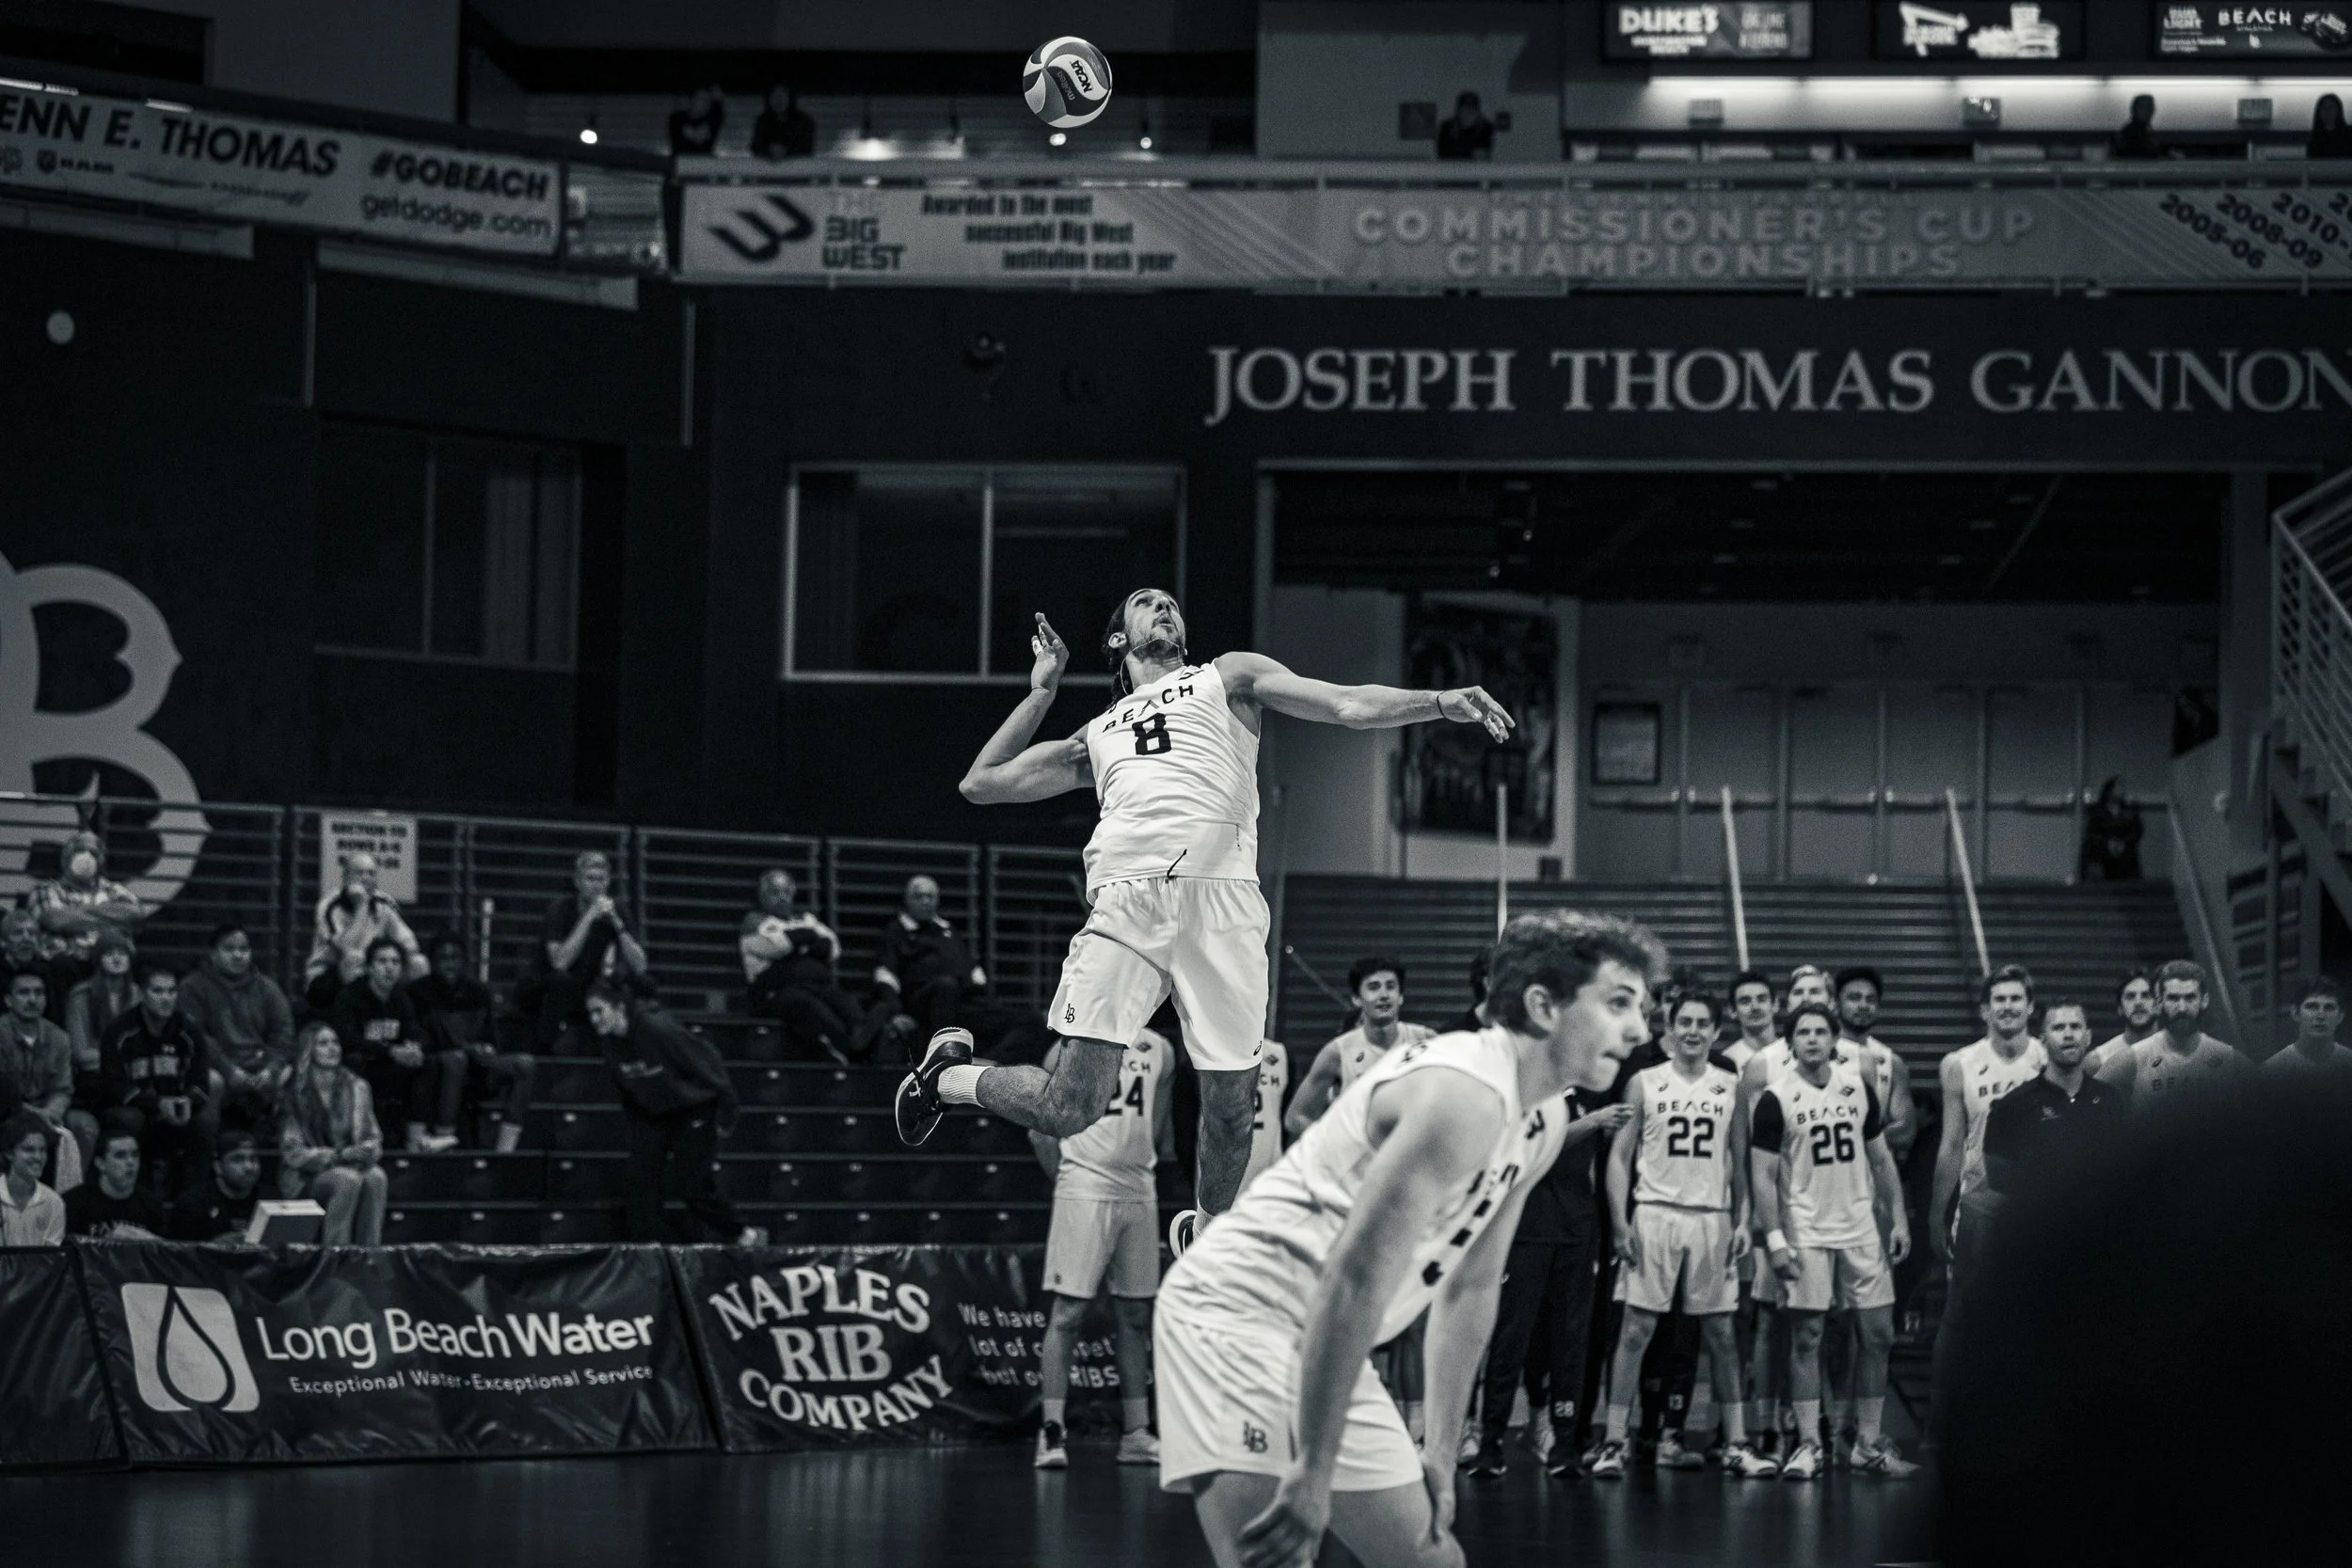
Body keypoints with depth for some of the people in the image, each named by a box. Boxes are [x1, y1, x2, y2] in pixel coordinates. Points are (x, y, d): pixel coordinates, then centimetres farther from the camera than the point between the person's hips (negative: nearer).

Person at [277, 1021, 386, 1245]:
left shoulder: (357, 1088, 7)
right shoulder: (294, 1095, -6)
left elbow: (373, 1138, 11)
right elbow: (292, 1153, -8)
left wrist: (367, 1151, -15)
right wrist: (340, 1155, -20)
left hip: (353, 1166, 4)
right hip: (306, 1178, -4)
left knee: (375, 1176, -30)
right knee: (348, 1179, -35)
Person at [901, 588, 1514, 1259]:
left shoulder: (1229, 679, 26)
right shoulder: (1097, 736, 32)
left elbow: (1350, 705, 14)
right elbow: (981, 783, 36)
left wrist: (1440, 702, -2)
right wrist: (1043, 688, 35)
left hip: (1222, 899, 0)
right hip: (1127, 896, 1)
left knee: (1230, 1104, -1)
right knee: (1071, 1105, -10)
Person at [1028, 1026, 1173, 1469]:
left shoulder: (1159, 1052, 10)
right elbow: (1040, 1129, -3)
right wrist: (1067, 1178, -5)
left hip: (1139, 1194, 5)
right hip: (1085, 1193, -5)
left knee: (1135, 1315, 8)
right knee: (1068, 1312, -7)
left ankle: (1136, 1433, 13)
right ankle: (1052, 1431, -7)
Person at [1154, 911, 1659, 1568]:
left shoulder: (1545, 1119, 8)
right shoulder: (1465, 1094, -23)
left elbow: (1470, 1289, 17)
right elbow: (1354, 1279, -29)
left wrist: (1440, 1452, 13)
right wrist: (1312, 1472, -30)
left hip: (1315, 1342, 10)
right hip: (1237, 1310, -10)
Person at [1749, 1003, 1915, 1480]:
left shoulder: (1858, 1085, 5)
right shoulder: (1776, 1099, -7)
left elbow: (1880, 1158, 12)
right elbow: (1763, 1175, -7)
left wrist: (1898, 1218, 6)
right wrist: (1774, 1238, -14)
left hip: (1860, 1227, 4)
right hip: (1806, 1234, -4)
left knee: (1878, 1335, 3)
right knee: (1806, 1338, -3)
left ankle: (1869, 1445, 11)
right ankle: (1808, 1445, 1)